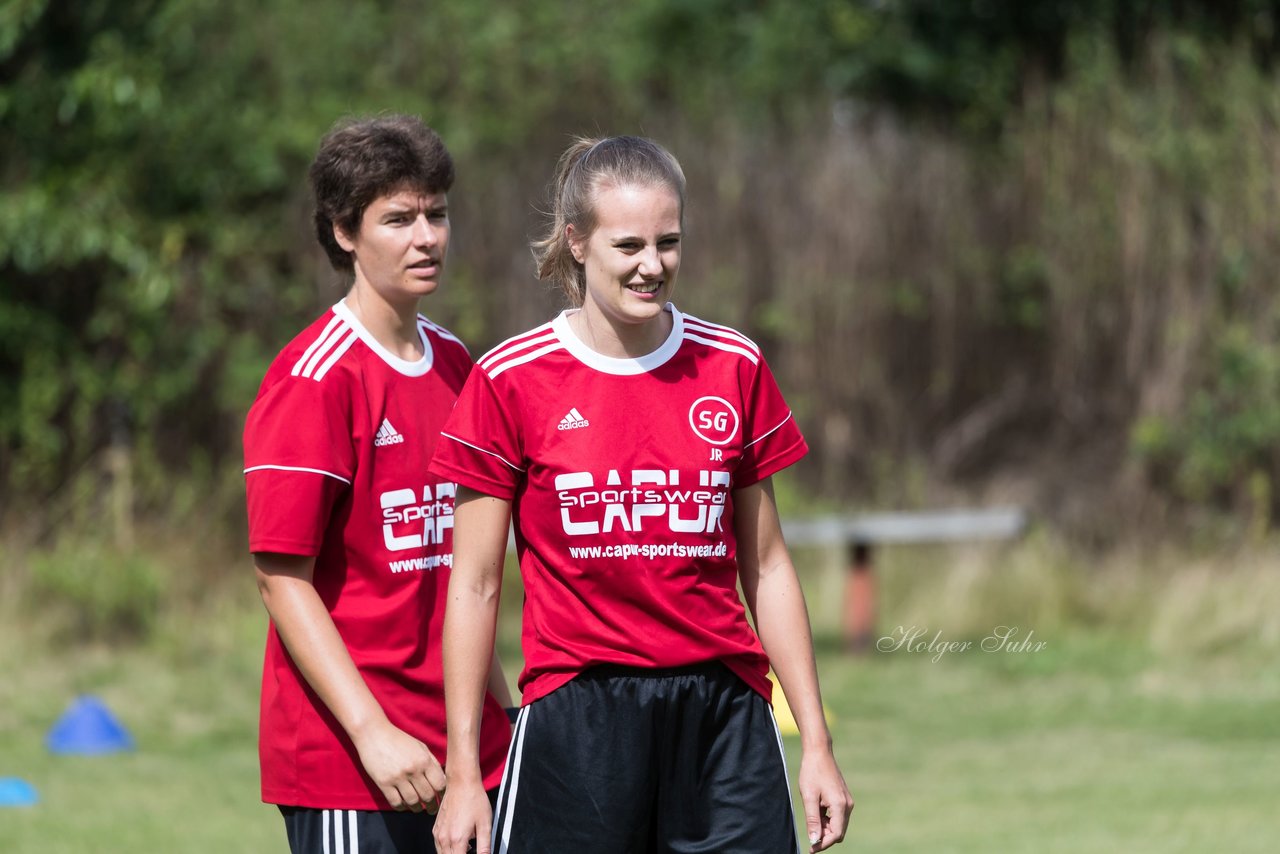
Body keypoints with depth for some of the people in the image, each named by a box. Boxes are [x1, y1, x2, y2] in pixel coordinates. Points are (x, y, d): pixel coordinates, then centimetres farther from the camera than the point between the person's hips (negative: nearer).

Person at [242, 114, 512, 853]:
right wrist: (373, 732, -19)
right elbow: (283, 578, -13)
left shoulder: (456, 365, 12)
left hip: (466, 757, 7)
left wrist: (507, 710, 16)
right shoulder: (314, 380, -10)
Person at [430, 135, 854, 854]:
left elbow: (766, 565, 13)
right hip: (575, 723, -2)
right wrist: (463, 772, -1)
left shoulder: (734, 369, 7)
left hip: (723, 713, 2)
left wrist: (816, 741, 10)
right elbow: (475, 586, 2)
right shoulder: (512, 381, -1)